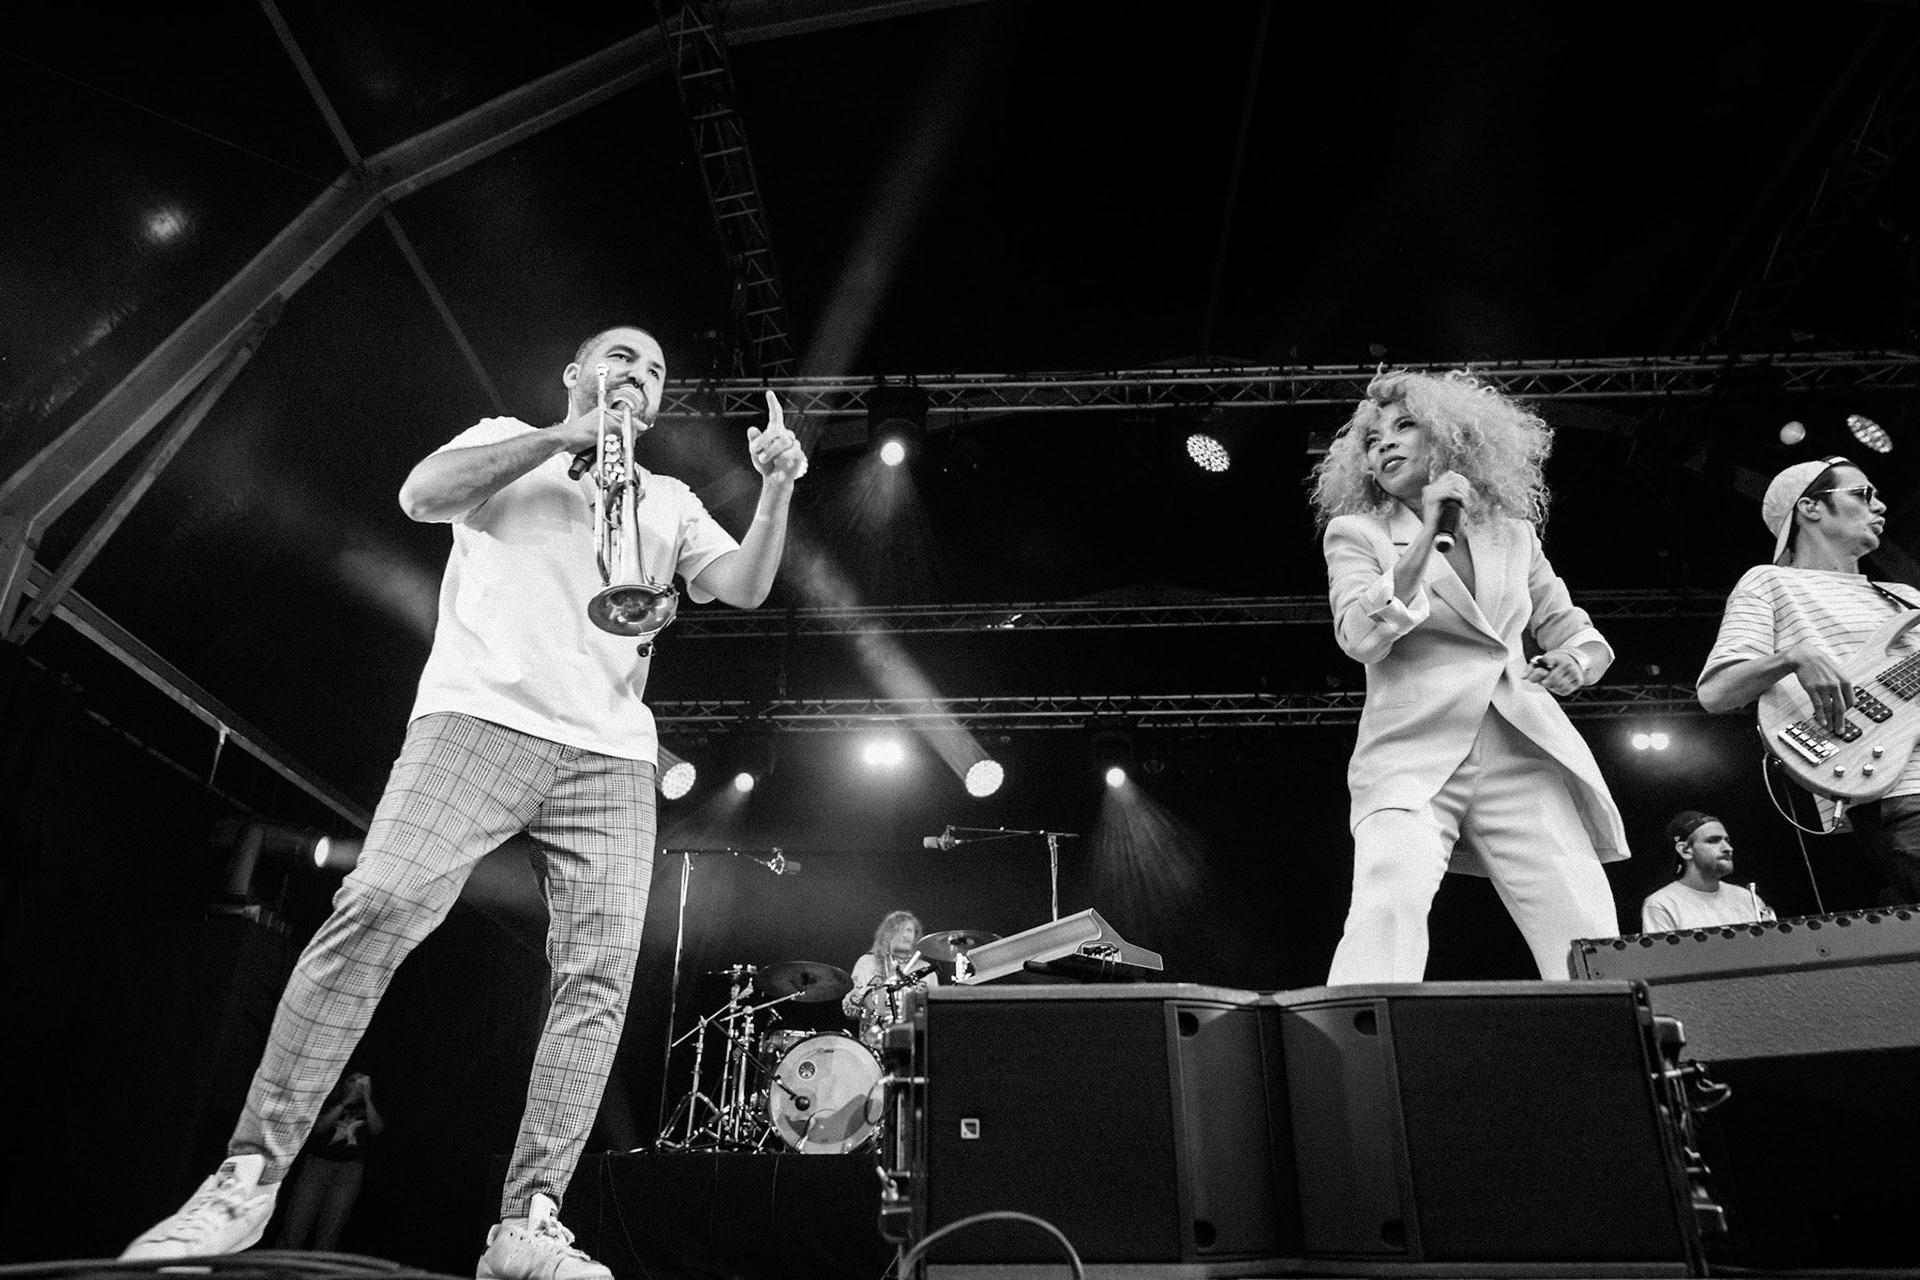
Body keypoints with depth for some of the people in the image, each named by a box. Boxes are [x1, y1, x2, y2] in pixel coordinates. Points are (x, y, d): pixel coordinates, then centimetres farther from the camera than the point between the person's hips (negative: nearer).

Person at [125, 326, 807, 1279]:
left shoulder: (670, 499, 26)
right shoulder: (507, 440, 21)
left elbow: (744, 587, 13)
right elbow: (421, 494, 1)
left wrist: (776, 490, -2)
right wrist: (566, 435, -1)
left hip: (612, 754, 3)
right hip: (483, 714, -2)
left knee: (599, 975, -11)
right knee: (376, 907, -20)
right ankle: (249, 1177, -8)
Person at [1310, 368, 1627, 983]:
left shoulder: (1512, 532, 20)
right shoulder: (1354, 533, 10)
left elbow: (1570, 628, 30)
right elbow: (1362, 637, -7)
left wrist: (1575, 660, 6)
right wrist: (1427, 533, -10)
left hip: (1522, 753, 4)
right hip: (1411, 756, -3)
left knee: (1594, 943, -8)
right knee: (1388, 904, -28)